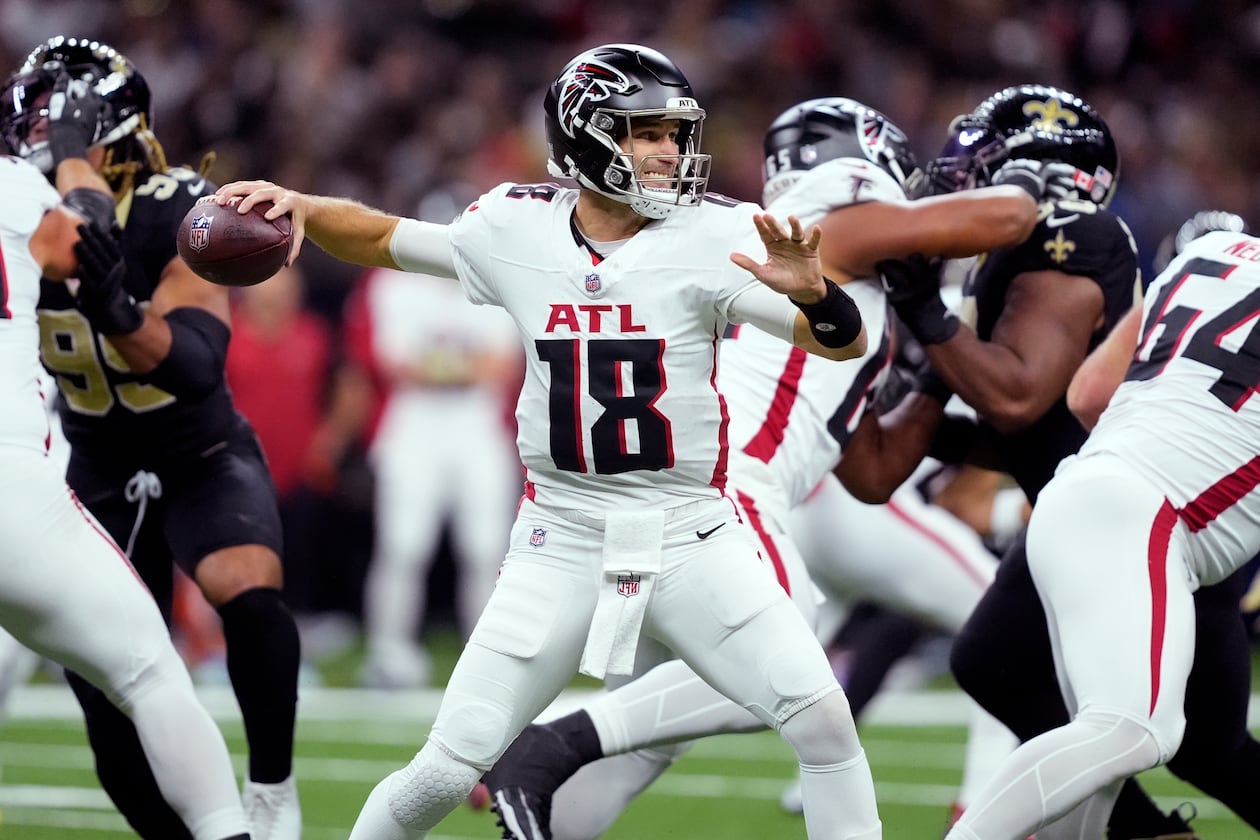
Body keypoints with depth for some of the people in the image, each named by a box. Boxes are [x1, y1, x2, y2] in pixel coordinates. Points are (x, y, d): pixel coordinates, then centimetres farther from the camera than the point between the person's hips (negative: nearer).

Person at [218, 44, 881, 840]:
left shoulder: (710, 237, -8)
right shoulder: (517, 231, -1)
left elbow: (846, 343, -14)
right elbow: (382, 239, 14)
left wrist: (811, 290, -35)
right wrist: (300, 205, -4)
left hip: (690, 538, -1)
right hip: (561, 546, 1)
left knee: (822, 720, -17)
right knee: (448, 770, -2)